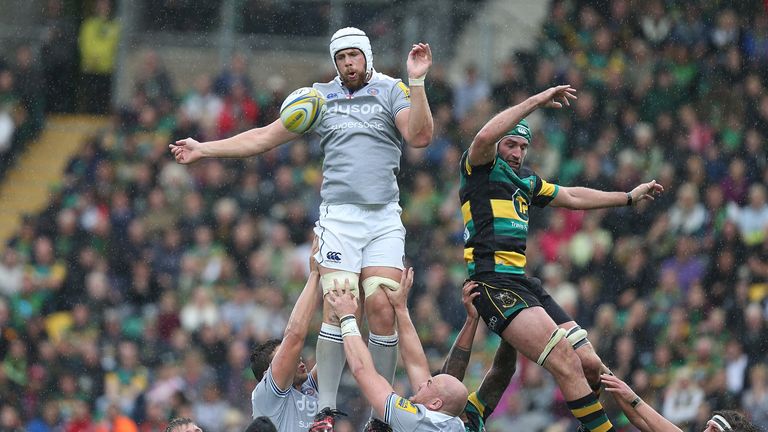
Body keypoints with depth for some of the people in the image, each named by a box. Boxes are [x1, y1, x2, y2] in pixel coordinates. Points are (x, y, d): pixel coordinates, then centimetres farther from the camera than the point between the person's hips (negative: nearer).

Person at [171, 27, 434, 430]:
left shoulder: (392, 91, 8)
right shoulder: (321, 97, 14)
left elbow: (420, 136, -8)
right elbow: (265, 137, 17)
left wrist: (416, 81, -16)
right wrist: (204, 149, 14)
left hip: (384, 219, 0)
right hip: (339, 215, 0)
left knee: (383, 311, -12)